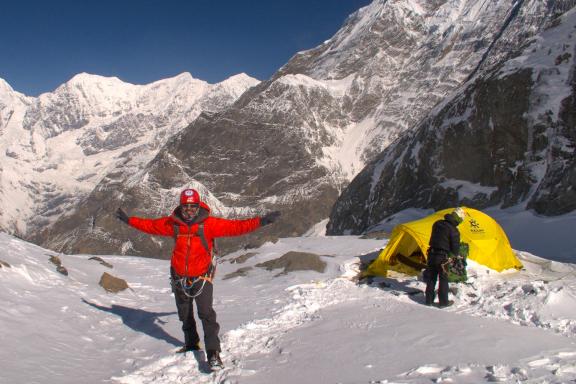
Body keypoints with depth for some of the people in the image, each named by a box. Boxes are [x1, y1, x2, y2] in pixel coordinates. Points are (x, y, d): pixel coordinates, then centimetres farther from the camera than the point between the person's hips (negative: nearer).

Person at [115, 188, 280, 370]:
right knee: (185, 315, 19)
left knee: (206, 313, -16)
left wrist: (260, 221, -26)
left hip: (201, 278, -4)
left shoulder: (209, 223, -13)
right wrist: (128, 219, 12)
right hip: (179, 278, 4)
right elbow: (150, 225, 9)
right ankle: (191, 344, 39)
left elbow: (235, 227, -18)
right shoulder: (172, 223, -4)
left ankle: (213, 352, -10)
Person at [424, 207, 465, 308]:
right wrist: (457, 255, 12)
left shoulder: (437, 224, 6)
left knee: (431, 278, 14)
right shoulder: (454, 230, -14)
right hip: (442, 257, -6)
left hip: (432, 254, 6)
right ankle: (443, 302, 13)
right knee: (443, 279, 6)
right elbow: (455, 247, -8)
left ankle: (429, 300, 21)